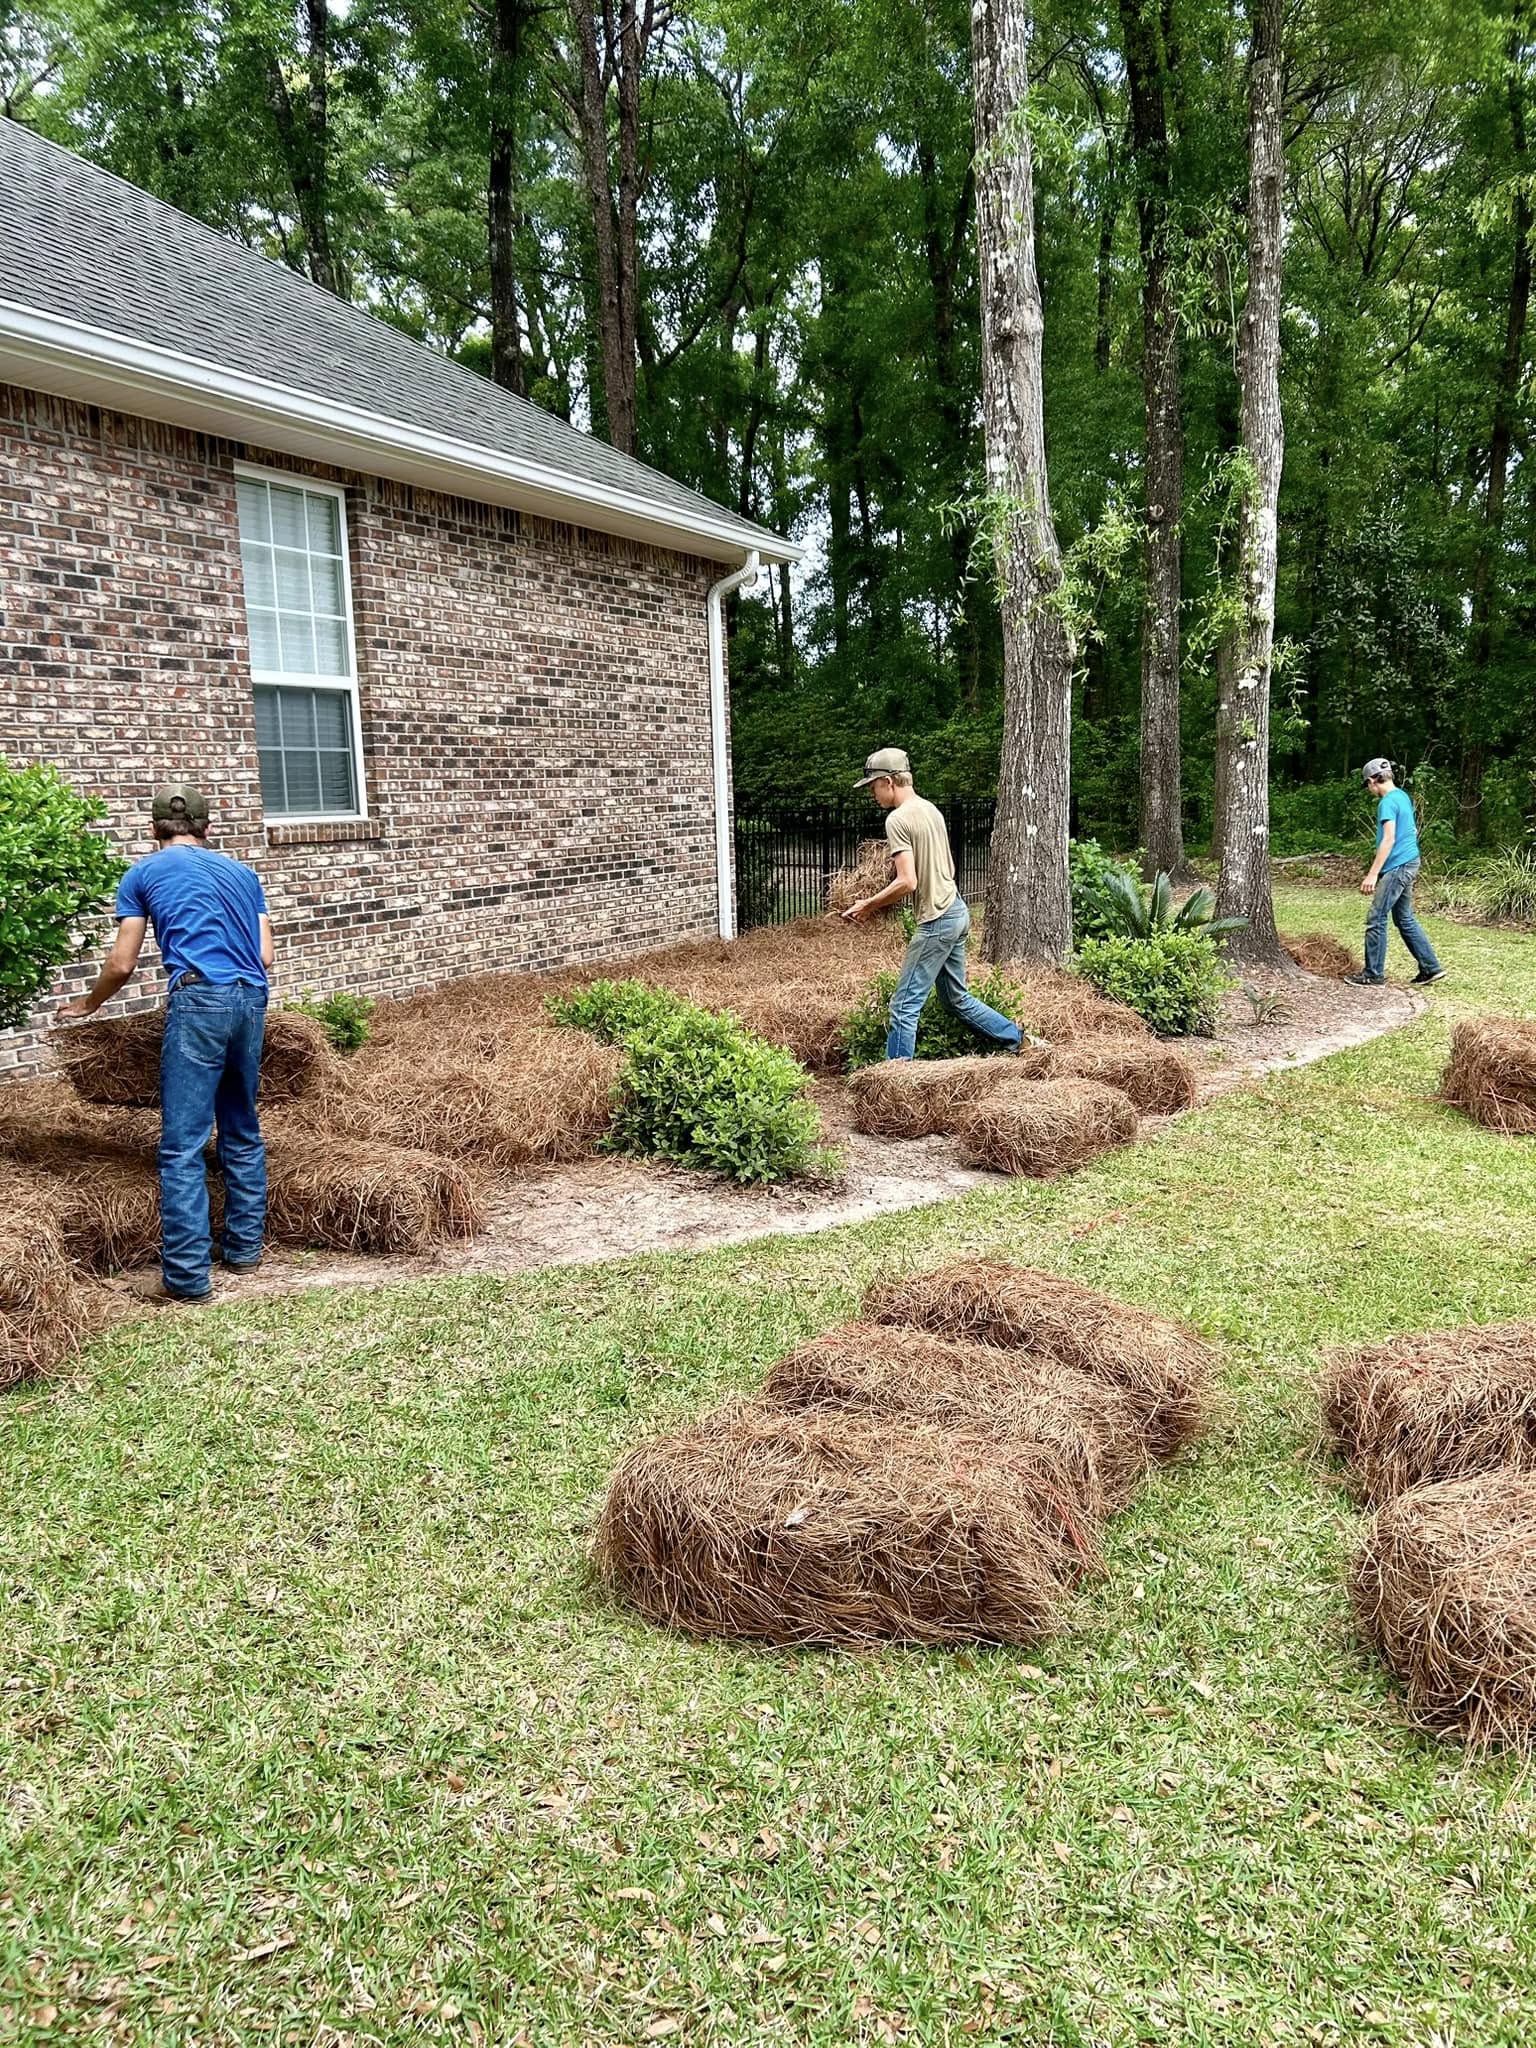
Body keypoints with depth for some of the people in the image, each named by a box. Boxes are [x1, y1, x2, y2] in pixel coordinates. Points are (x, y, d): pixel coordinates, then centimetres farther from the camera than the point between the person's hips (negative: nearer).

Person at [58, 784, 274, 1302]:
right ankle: (245, 1249, 24)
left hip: (198, 1001, -5)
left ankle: (187, 1276, -8)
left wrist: (87, 1004, 32)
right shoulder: (241, 872, 23)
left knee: (183, 1146, -4)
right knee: (243, 1133, 18)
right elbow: (265, 955, 16)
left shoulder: (143, 874, 12)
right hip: (252, 1001, 5)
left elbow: (121, 965, 13)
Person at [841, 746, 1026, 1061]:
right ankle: (1020, 1041, 27)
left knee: (904, 1007, -4)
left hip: (937, 921, -9)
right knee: (957, 999, 21)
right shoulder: (931, 809, 12)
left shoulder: (898, 819, -15)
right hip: (956, 911, 10)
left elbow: (908, 882, -23)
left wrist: (868, 905, -10)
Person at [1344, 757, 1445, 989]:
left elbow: (1388, 840, -21)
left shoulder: (1388, 802, -15)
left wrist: (1372, 874, -23)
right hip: (1409, 863, 10)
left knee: (1376, 919, -5)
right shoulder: (1404, 796, 15)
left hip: (1396, 867, -10)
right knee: (1405, 918, 15)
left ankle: (1373, 975, -1)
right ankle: (1430, 968, 15)